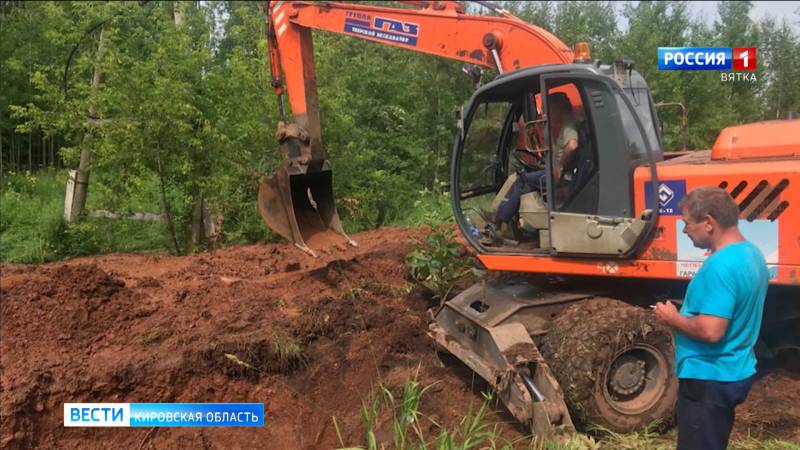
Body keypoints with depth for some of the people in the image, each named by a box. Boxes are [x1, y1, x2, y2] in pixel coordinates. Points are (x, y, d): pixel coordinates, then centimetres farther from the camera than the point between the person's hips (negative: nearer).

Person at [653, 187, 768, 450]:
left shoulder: (720, 266, -26)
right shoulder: (751, 254, 6)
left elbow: (710, 331, -31)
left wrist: (673, 318, -15)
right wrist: (687, 313, 12)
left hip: (709, 378, -10)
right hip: (733, 373, 10)